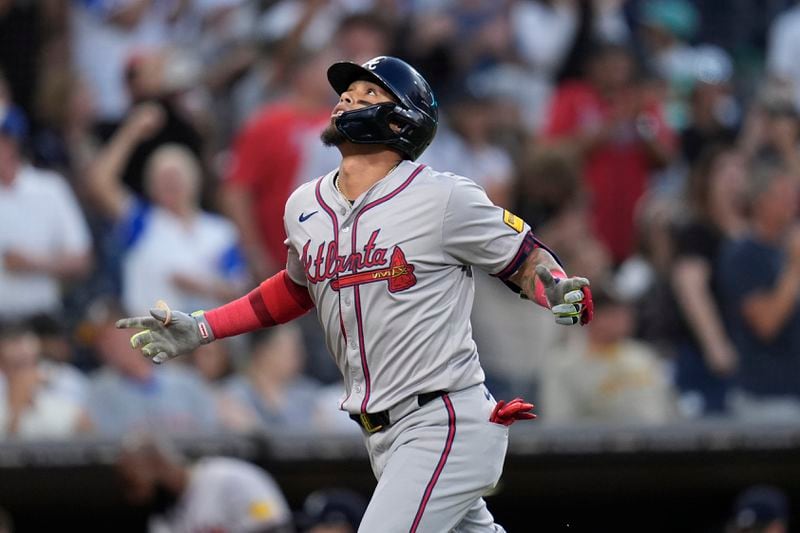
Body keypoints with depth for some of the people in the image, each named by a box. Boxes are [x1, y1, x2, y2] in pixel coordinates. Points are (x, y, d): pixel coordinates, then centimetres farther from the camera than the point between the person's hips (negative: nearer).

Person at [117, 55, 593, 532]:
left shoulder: (442, 198, -11)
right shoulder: (304, 208, 9)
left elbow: (525, 258, -4)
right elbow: (296, 289, 27)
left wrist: (559, 292, -26)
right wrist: (199, 329, 21)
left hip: (447, 423, -7)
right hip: (382, 435, 7)